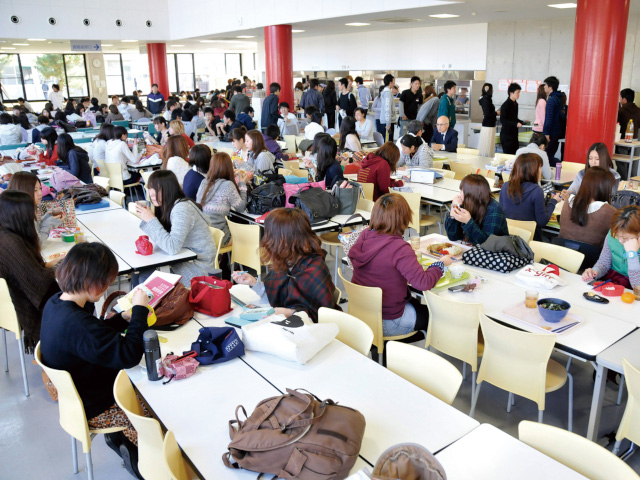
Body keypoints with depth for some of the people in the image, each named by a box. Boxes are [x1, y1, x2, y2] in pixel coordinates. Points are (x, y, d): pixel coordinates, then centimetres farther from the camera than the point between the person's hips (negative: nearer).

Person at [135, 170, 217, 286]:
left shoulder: (182, 209, -22)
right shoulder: (166, 205, 5)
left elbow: (172, 248, -29)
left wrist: (151, 219, -24)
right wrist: (145, 217, -6)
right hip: (184, 259, 8)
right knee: (141, 271, -4)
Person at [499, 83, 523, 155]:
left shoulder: (515, 104, 14)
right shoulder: (506, 105, -12)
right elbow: (502, 120, -18)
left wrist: (522, 122, 6)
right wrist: (516, 124, -23)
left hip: (514, 134, 8)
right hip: (506, 135, -8)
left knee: (515, 154, 7)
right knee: (508, 155, -7)